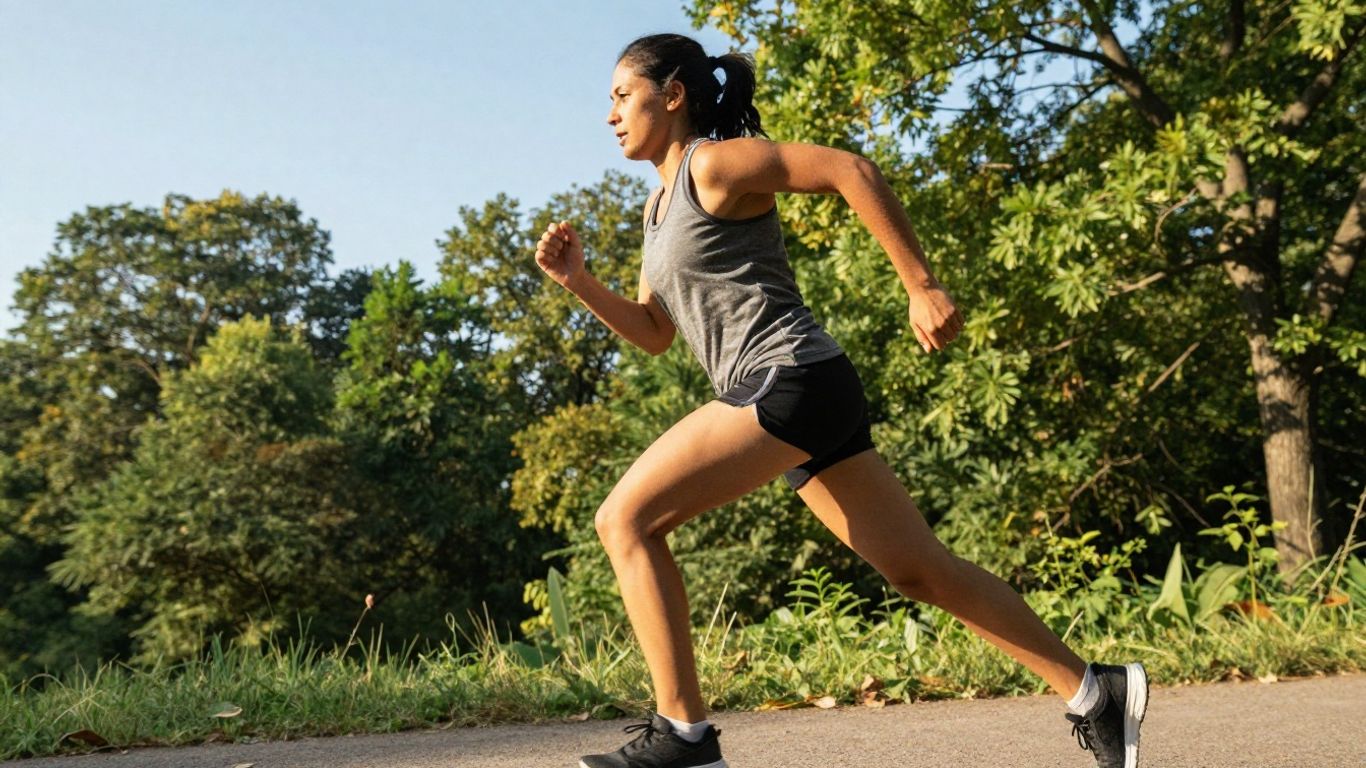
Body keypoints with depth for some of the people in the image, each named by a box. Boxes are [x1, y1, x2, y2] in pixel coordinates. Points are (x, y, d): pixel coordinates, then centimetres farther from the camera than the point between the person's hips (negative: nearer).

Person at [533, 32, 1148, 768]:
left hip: (793, 380, -9)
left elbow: (851, 170, -13)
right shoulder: (661, 205, 22)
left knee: (624, 520, -11)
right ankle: (1095, 692, 15)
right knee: (920, 569, 9)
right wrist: (578, 280, 9)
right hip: (784, 398, 9)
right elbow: (652, 333, 23)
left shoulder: (715, 162, -5)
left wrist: (921, 286, -16)